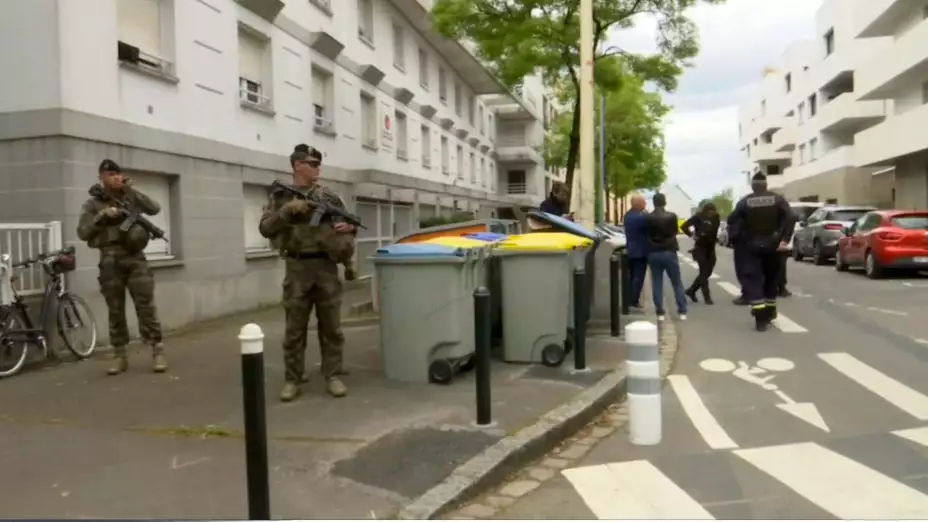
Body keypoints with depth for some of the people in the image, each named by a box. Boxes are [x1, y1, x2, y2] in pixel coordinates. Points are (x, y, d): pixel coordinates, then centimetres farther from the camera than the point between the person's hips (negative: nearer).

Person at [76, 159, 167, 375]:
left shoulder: (130, 197, 11)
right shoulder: (93, 203, 7)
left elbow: (155, 209, -2)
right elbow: (82, 232, 0)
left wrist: (132, 191, -6)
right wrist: (102, 216, -12)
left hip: (135, 257, 0)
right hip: (110, 261, 0)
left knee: (146, 306, -5)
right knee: (115, 311, 5)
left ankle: (157, 352, -2)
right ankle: (120, 356, 13)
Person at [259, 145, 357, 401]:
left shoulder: (330, 197, 7)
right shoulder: (280, 197, 5)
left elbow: (349, 224, 14)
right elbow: (265, 229, -5)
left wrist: (349, 227, -9)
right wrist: (288, 210, -17)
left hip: (326, 267, 1)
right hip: (297, 268, -1)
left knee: (331, 326, 4)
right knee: (294, 328, 4)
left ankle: (333, 376, 13)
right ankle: (292, 380, 13)